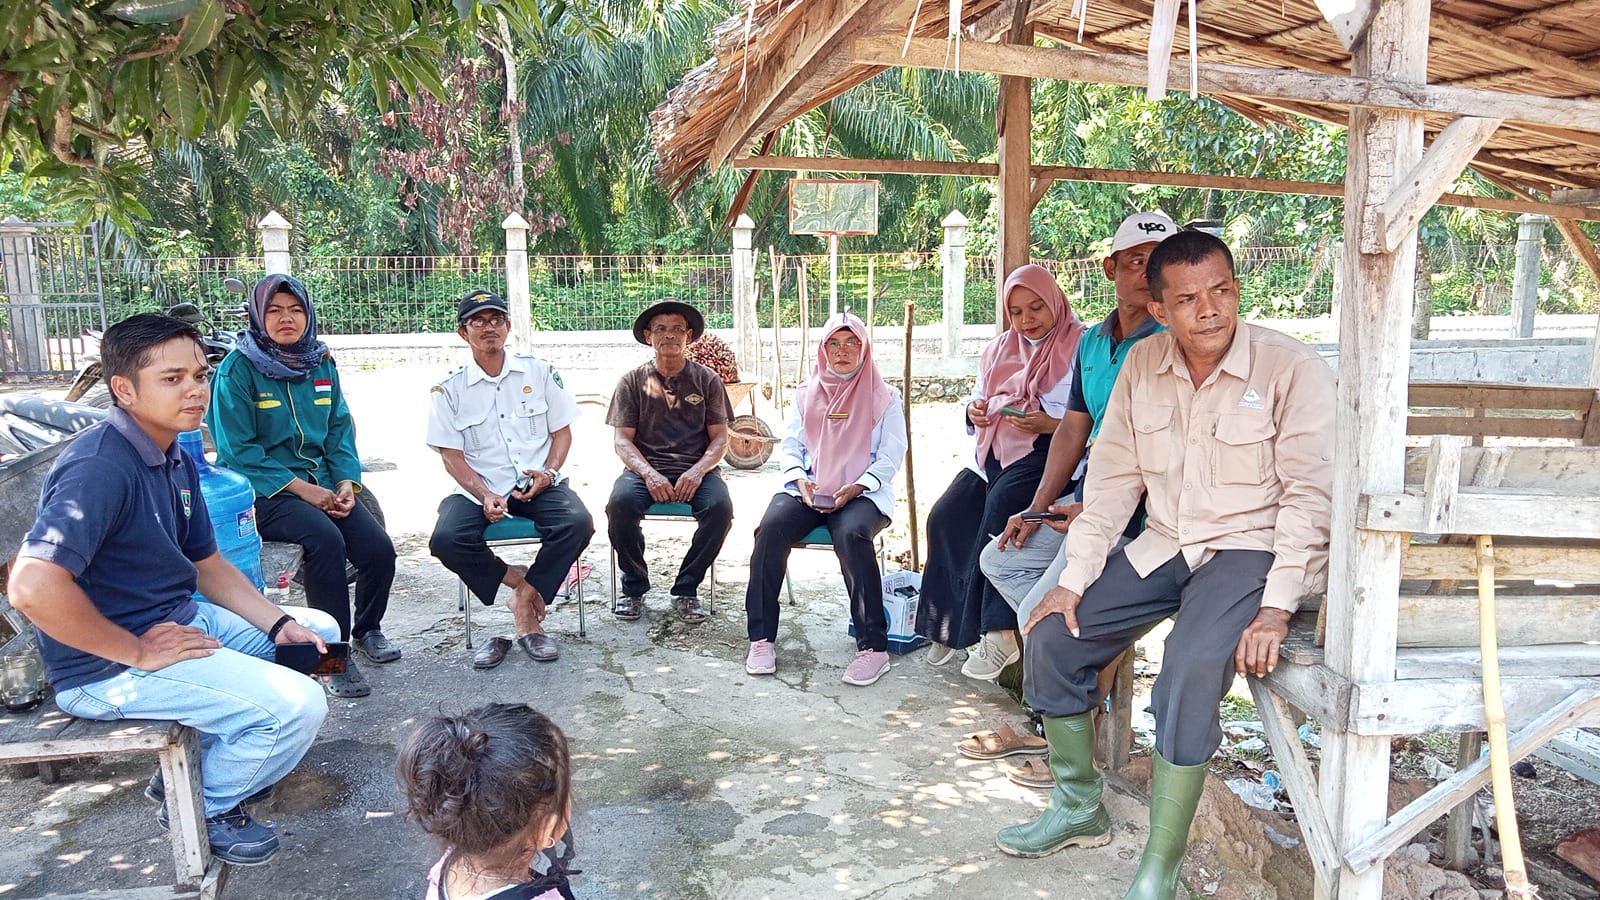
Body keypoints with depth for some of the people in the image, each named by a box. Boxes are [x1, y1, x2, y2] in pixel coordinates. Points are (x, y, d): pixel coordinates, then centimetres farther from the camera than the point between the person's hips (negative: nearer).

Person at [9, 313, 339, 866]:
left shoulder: (176, 462, 7)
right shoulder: (100, 466, -24)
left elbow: (208, 566, 14)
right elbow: (32, 586, -35)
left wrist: (279, 625, 0)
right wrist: (138, 652, -24)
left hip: (181, 621, 10)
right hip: (108, 668, -10)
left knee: (318, 630, 16)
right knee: (299, 707, -21)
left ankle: (195, 763, 20)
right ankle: (204, 807, 9)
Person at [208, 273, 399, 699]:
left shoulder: (321, 364, 10)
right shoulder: (238, 369, -6)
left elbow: (340, 430, 11)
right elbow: (239, 449, -11)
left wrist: (346, 482, -6)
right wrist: (302, 488, -16)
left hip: (321, 483, 5)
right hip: (261, 489, -5)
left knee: (379, 547, -16)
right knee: (326, 539, -32)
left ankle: (367, 629, 14)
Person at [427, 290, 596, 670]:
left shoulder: (539, 372, 8)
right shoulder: (449, 390, 4)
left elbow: (562, 431, 9)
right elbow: (452, 456, 1)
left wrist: (548, 472, -11)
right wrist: (485, 496, -16)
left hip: (539, 484, 0)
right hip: (480, 489, 0)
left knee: (577, 522, -30)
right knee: (446, 539, -29)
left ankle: (525, 600, -12)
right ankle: (519, 580, -5)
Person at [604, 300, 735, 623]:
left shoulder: (707, 380, 10)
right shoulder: (633, 381, 9)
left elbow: (720, 438, 5)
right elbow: (622, 440, 4)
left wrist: (697, 472, -14)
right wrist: (649, 474, -15)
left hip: (695, 468, 0)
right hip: (645, 467, 0)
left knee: (720, 506, -31)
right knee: (620, 502, -32)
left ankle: (686, 589, -11)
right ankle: (634, 587, -8)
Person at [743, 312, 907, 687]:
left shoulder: (884, 397, 11)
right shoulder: (807, 394, 20)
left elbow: (891, 456, 3)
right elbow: (789, 445, 15)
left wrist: (857, 487, -14)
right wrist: (799, 478, -7)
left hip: (861, 494, -3)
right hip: (807, 489, 3)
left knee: (852, 534, -37)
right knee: (771, 526, -29)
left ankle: (873, 646, -29)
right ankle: (762, 638, -21)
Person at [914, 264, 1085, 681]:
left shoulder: (1079, 346, 1)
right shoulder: (1000, 349, 22)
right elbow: (981, 401, 26)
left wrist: (1051, 423, -24)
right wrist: (975, 411, 3)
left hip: (1046, 453, -6)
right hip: (994, 453, 7)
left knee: (1001, 504, -33)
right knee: (945, 515, -16)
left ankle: (999, 632, -28)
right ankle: (950, 624, -5)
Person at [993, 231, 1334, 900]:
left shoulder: (1292, 368, -14)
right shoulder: (1143, 363, 1)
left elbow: (1311, 495, -15)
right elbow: (1112, 477, 4)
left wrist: (1277, 607, -23)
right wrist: (1074, 579, -2)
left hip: (1249, 548, -5)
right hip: (1163, 546, 6)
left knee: (1191, 669, -31)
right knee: (1052, 638, -3)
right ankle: (1079, 808, 18)